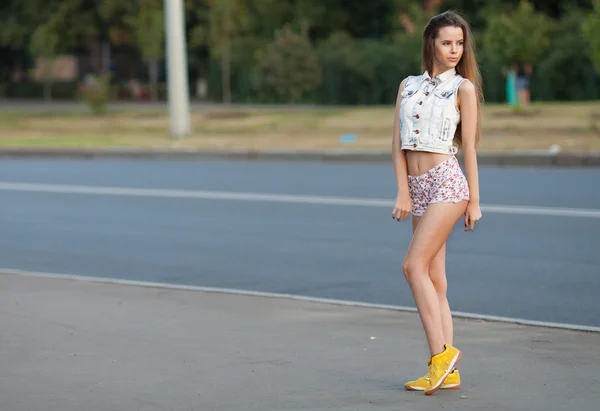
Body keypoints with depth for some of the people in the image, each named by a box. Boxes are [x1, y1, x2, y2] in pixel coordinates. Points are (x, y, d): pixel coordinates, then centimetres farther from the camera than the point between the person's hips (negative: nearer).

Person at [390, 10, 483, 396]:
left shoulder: (463, 88, 0)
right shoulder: (408, 85, 13)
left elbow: (469, 146, -1)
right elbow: (398, 142, 9)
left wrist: (474, 200, -2)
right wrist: (403, 192, 0)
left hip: (447, 182, -6)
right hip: (418, 187, 6)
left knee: (415, 265, -17)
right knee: (434, 279, 4)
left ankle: (441, 352, -13)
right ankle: (447, 371, 6)